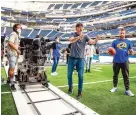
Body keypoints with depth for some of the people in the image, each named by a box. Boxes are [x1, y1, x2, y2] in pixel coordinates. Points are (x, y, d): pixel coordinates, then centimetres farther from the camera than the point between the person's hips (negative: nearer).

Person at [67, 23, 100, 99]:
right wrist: (79, 37, -39)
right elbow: (71, 40, -21)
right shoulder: (73, 34, 1)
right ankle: (70, 87, 33)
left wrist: (96, 39, -33)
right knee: (69, 74, 9)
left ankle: (80, 92, 10)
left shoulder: (85, 36, 3)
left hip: (80, 58, 0)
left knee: (80, 76, -2)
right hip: (72, 58, 1)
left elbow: (92, 42, -11)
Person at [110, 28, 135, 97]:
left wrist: (131, 52, -16)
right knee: (115, 75, 11)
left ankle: (127, 90, 10)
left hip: (125, 61, 0)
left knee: (126, 76, 3)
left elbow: (131, 51, 7)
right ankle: (115, 87, 26)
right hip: (116, 61, 0)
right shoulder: (115, 41, 6)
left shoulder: (128, 42, 8)